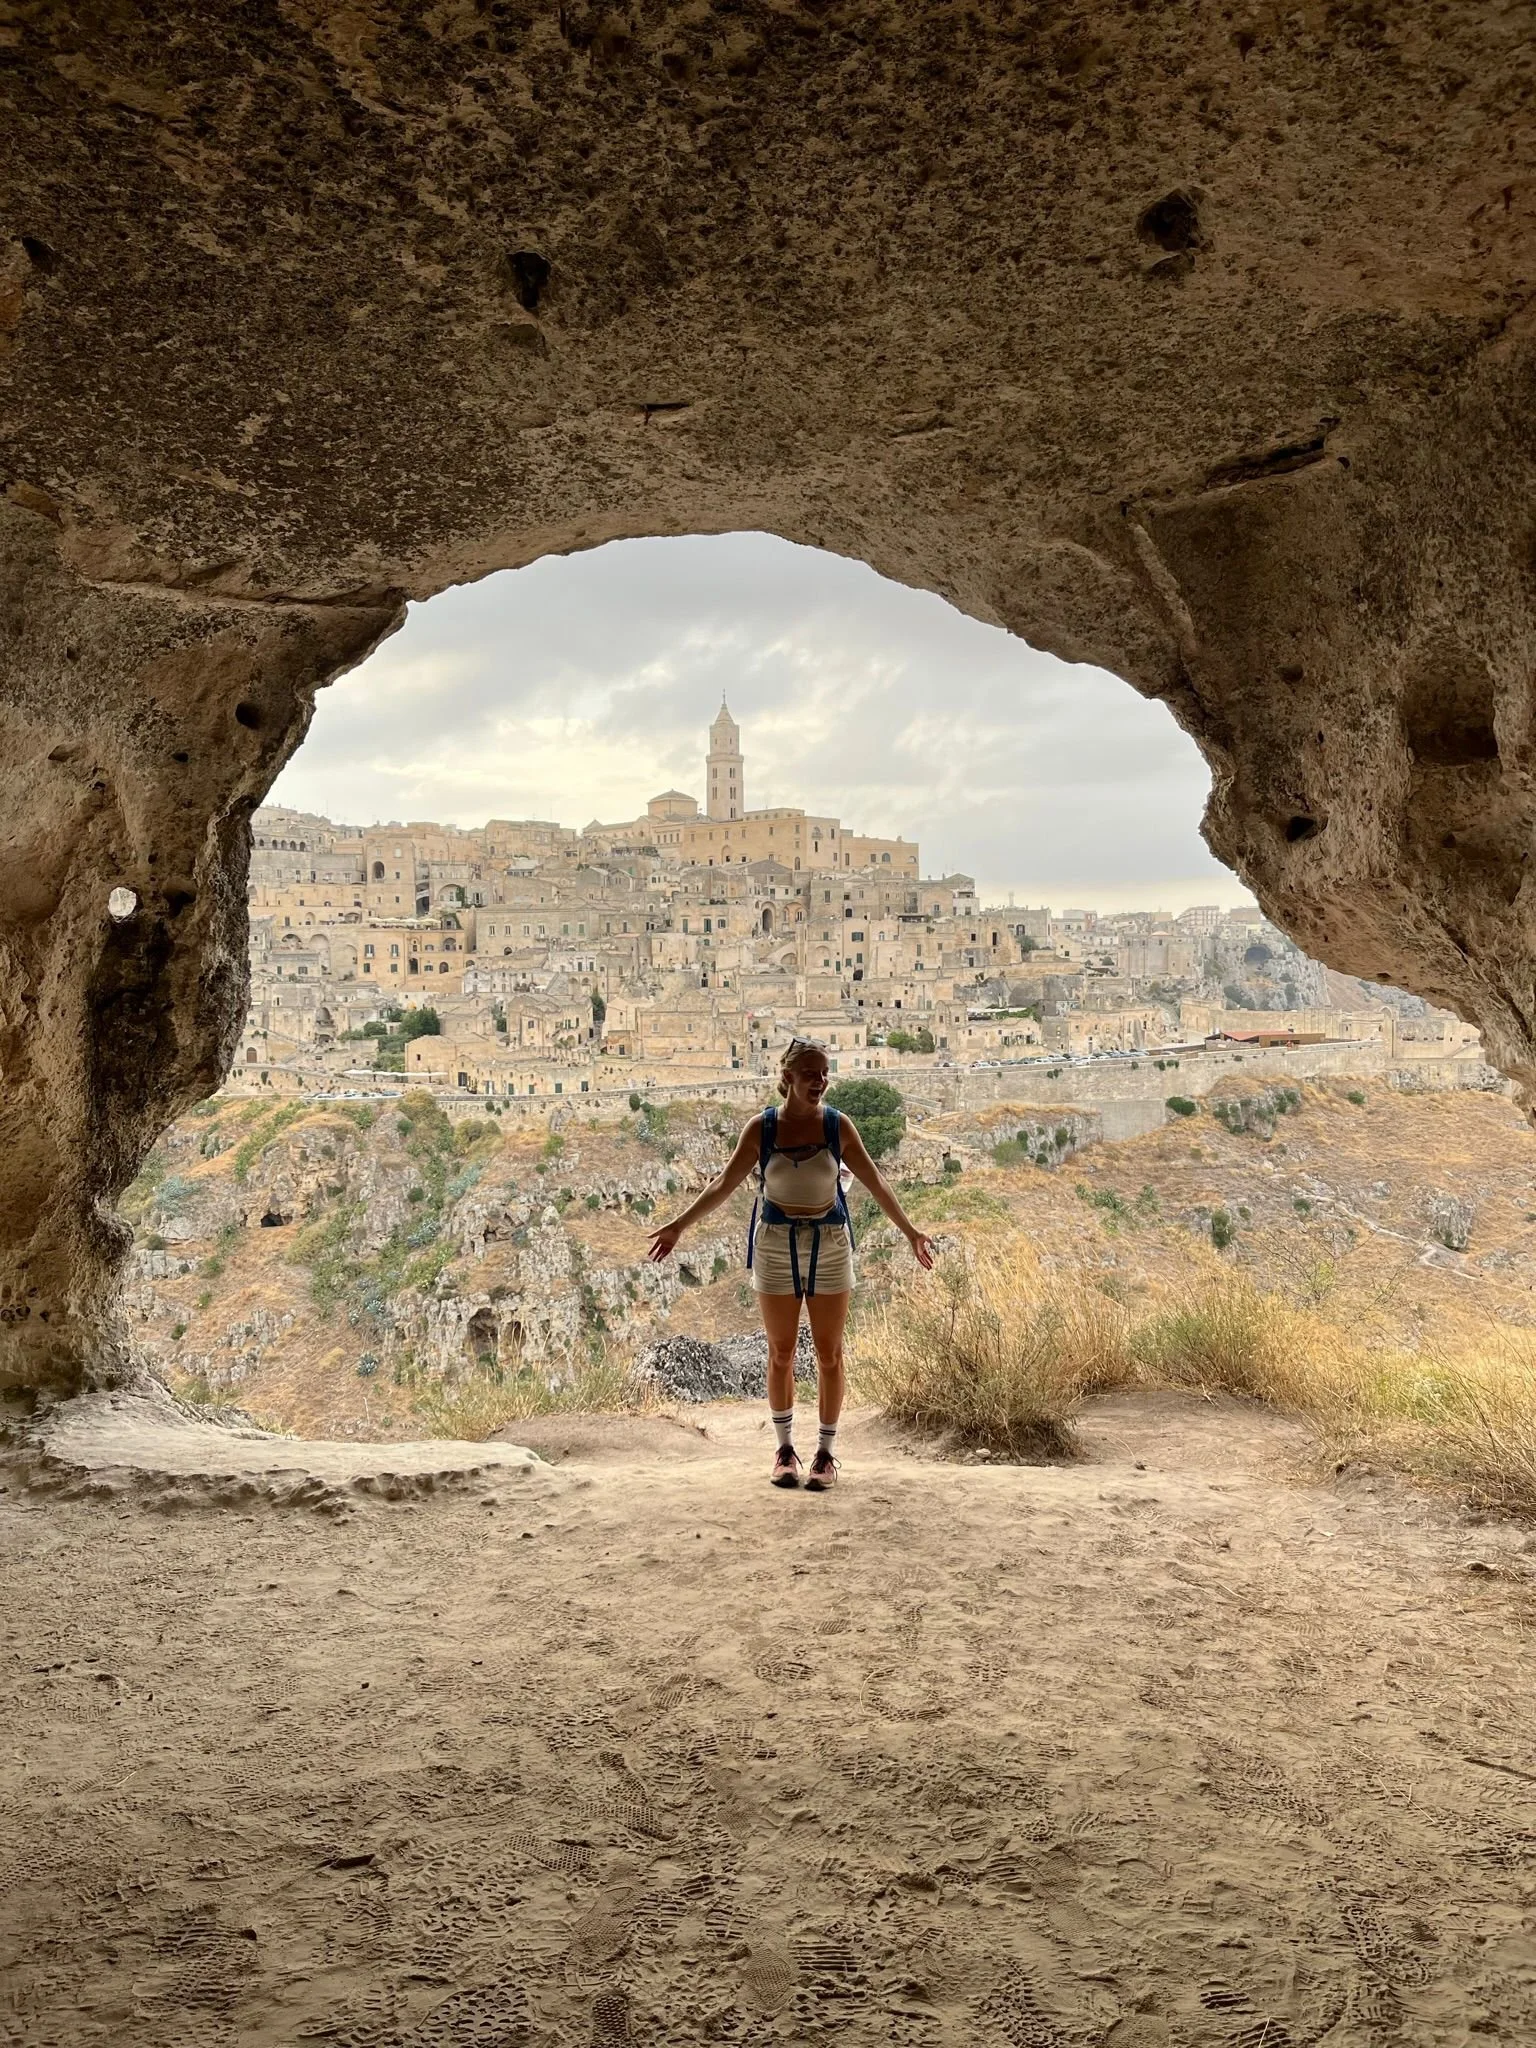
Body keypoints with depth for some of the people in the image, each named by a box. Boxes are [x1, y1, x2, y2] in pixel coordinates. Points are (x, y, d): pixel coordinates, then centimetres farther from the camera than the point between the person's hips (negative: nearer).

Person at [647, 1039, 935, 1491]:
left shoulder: (838, 1126, -5)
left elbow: (875, 1181, 2)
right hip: (775, 1247, 0)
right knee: (780, 1352, 8)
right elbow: (724, 1184, 0)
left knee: (829, 1353, 5)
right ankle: (785, 1449, 23)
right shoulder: (761, 1128, -6)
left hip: (828, 1247, 0)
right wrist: (678, 1226, -2)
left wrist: (909, 1231, 1)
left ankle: (825, 1452, 18)